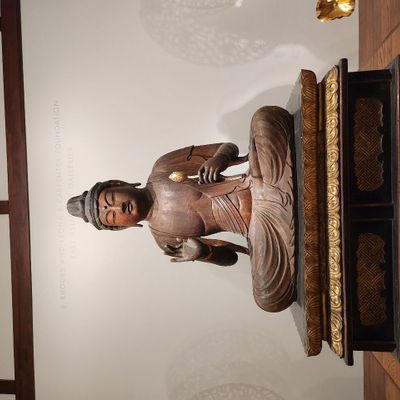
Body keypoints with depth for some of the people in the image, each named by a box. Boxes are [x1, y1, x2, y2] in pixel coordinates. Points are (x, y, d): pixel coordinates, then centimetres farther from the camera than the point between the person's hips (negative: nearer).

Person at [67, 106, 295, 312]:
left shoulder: (163, 167, 5)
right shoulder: (163, 235, 3)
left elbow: (230, 148, 8)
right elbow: (230, 256, 5)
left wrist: (218, 159, -19)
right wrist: (200, 251, -19)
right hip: (261, 225, -1)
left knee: (266, 116, -20)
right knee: (271, 299, -26)